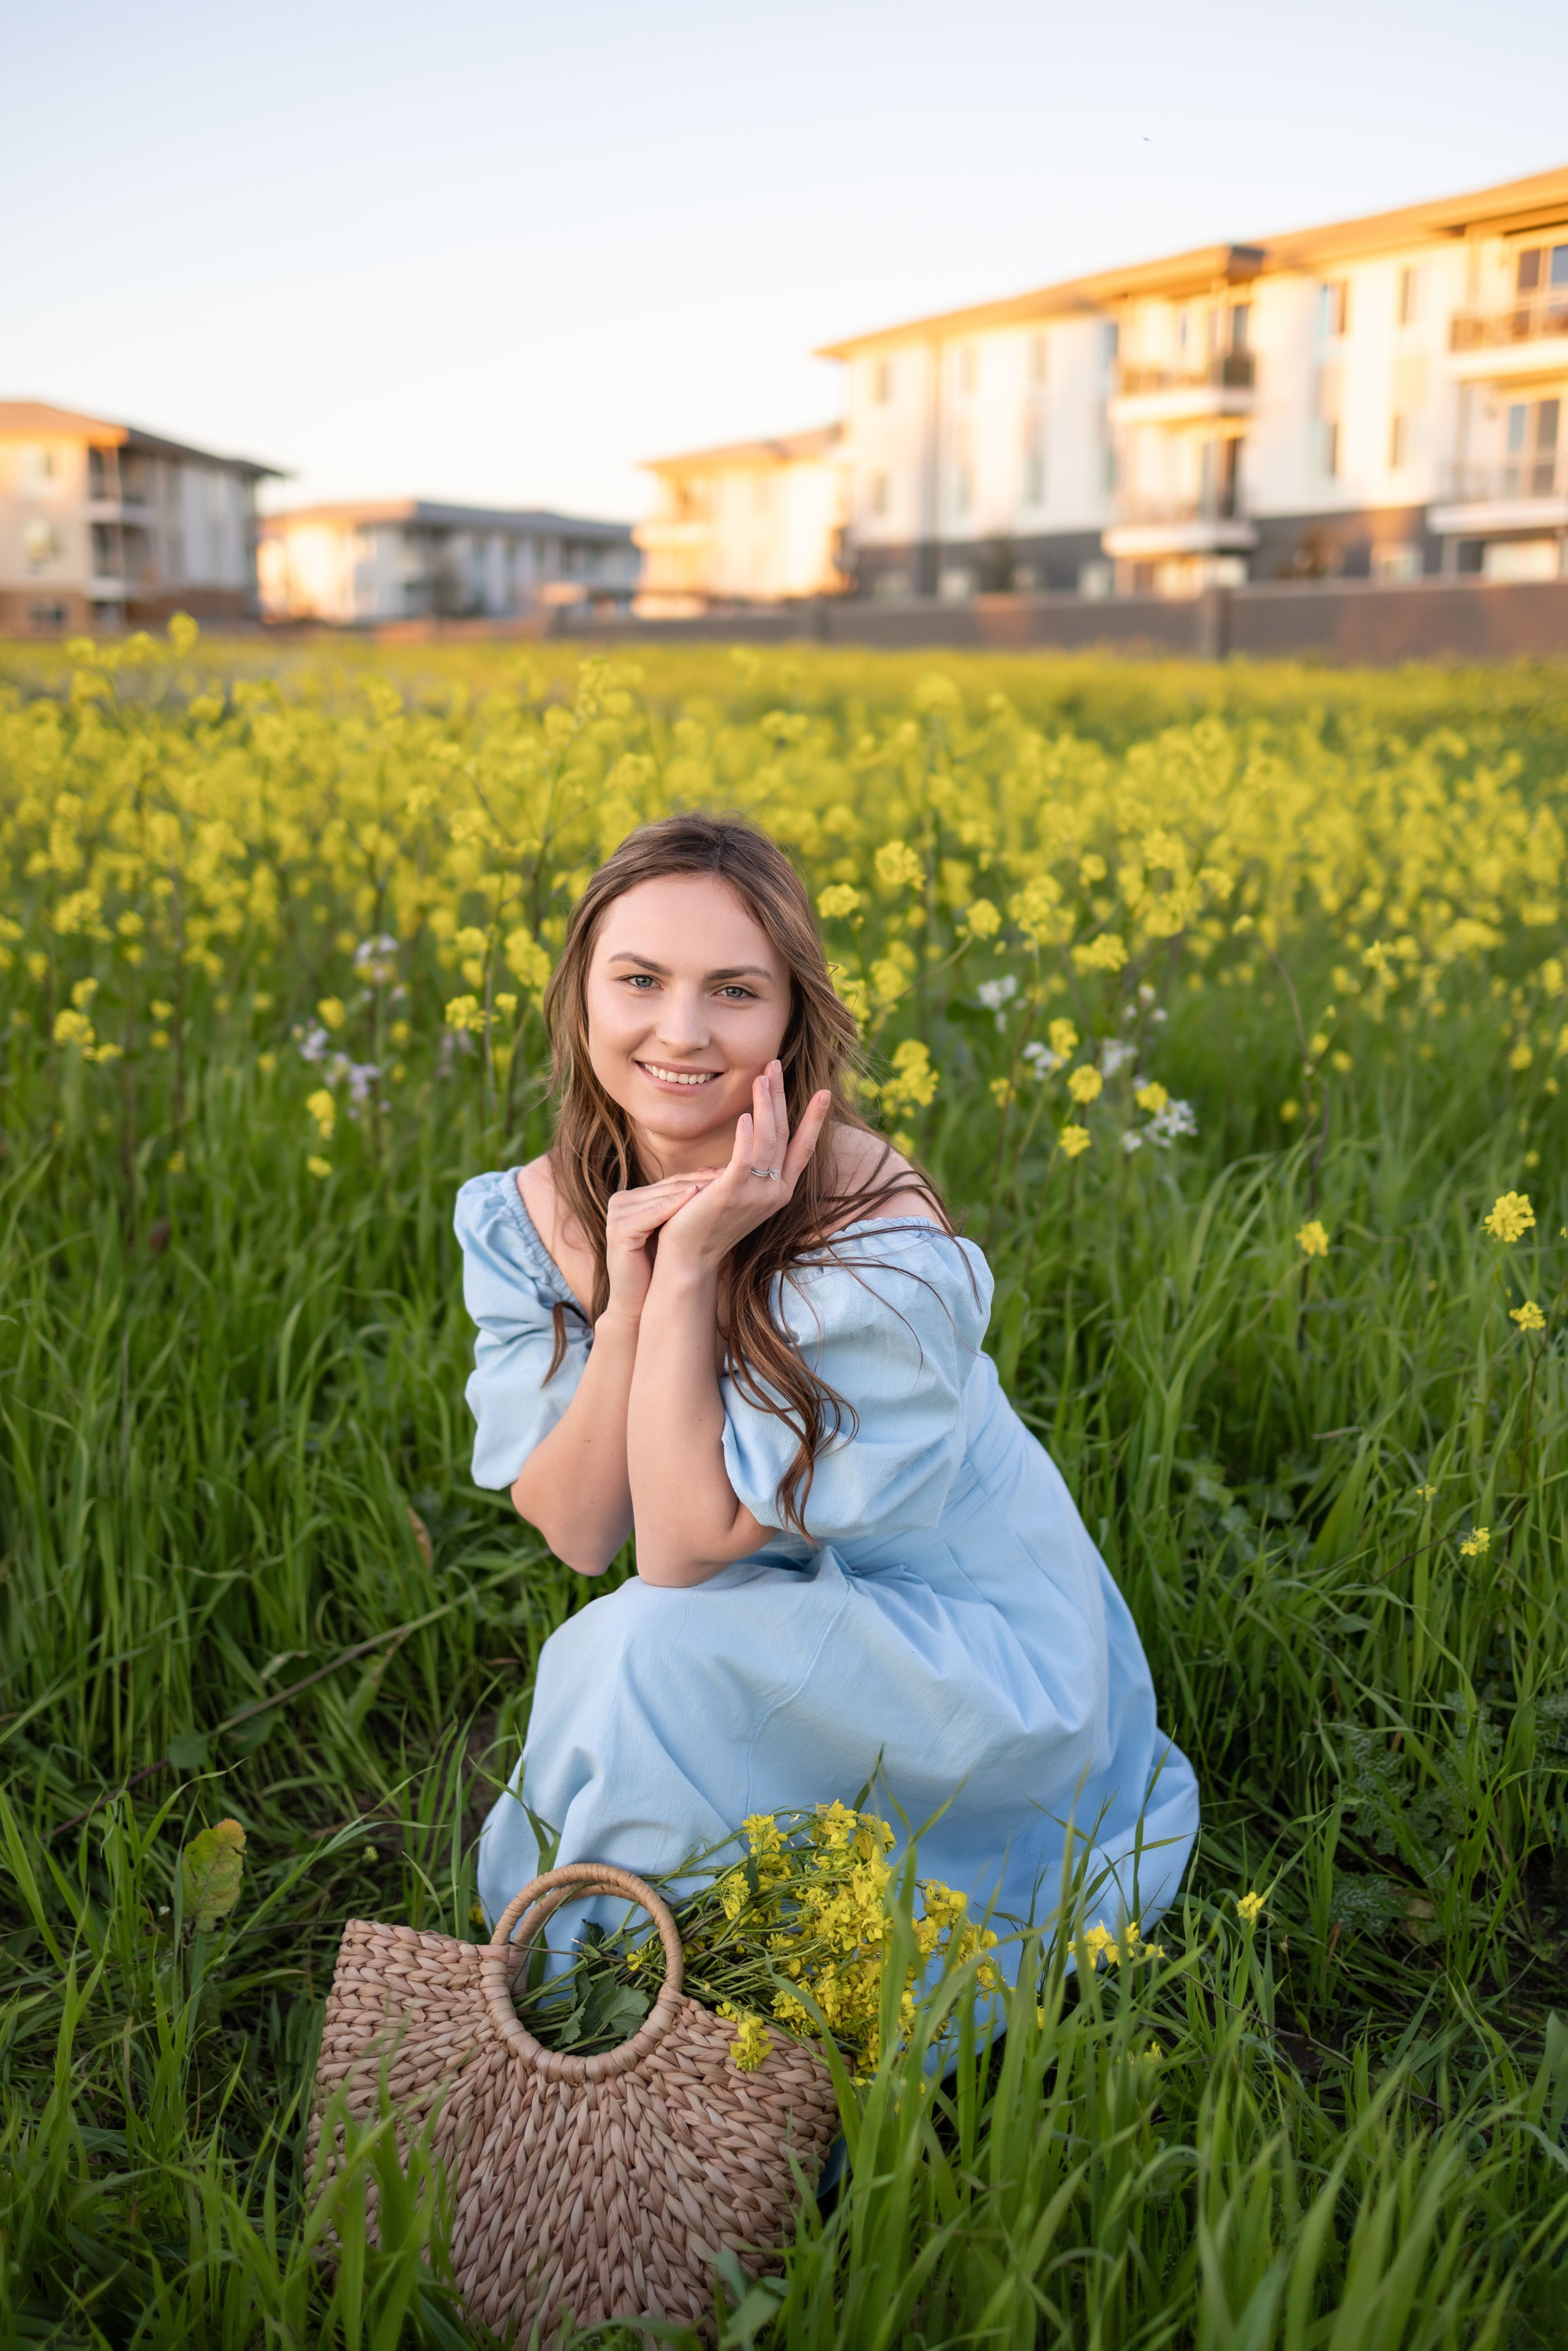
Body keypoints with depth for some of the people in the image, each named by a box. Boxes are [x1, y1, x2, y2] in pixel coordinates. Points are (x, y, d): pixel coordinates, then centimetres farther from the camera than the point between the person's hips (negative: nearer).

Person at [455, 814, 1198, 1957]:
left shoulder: (874, 1247, -29)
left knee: (642, 1645, -28)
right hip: (753, 1649, 5)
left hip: (975, 1650, -5)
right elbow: (577, 1536, -13)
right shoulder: (526, 1219, -10)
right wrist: (627, 1303, -26)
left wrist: (689, 1269, -31)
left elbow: (685, 1547, -24)